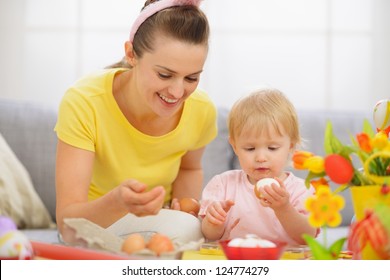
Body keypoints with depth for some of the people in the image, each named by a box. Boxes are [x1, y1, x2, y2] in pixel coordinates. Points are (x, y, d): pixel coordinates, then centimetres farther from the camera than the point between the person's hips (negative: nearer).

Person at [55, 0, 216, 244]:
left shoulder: (202, 110, -15)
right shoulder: (84, 103, -27)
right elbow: (67, 221, -30)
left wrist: (186, 205, -12)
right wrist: (117, 202, -50)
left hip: (158, 226, 5)